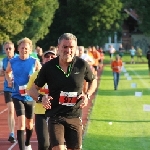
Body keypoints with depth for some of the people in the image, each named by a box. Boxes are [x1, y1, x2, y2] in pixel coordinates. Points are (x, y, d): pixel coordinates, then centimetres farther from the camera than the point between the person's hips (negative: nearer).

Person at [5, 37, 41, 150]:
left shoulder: (35, 62, -6)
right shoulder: (12, 62, -2)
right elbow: (7, 72, 19)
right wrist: (9, 80, -1)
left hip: (30, 96, 1)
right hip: (18, 96, -1)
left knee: (29, 123, 16)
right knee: (21, 122, -16)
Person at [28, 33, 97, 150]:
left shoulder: (82, 65, -3)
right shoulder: (48, 67, -5)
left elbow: (93, 81, 16)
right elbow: (33, 89, 4)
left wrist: (87, 95, -2)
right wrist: (41, 98, -16)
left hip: (75, 117, 2)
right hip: (55, 116, -2)